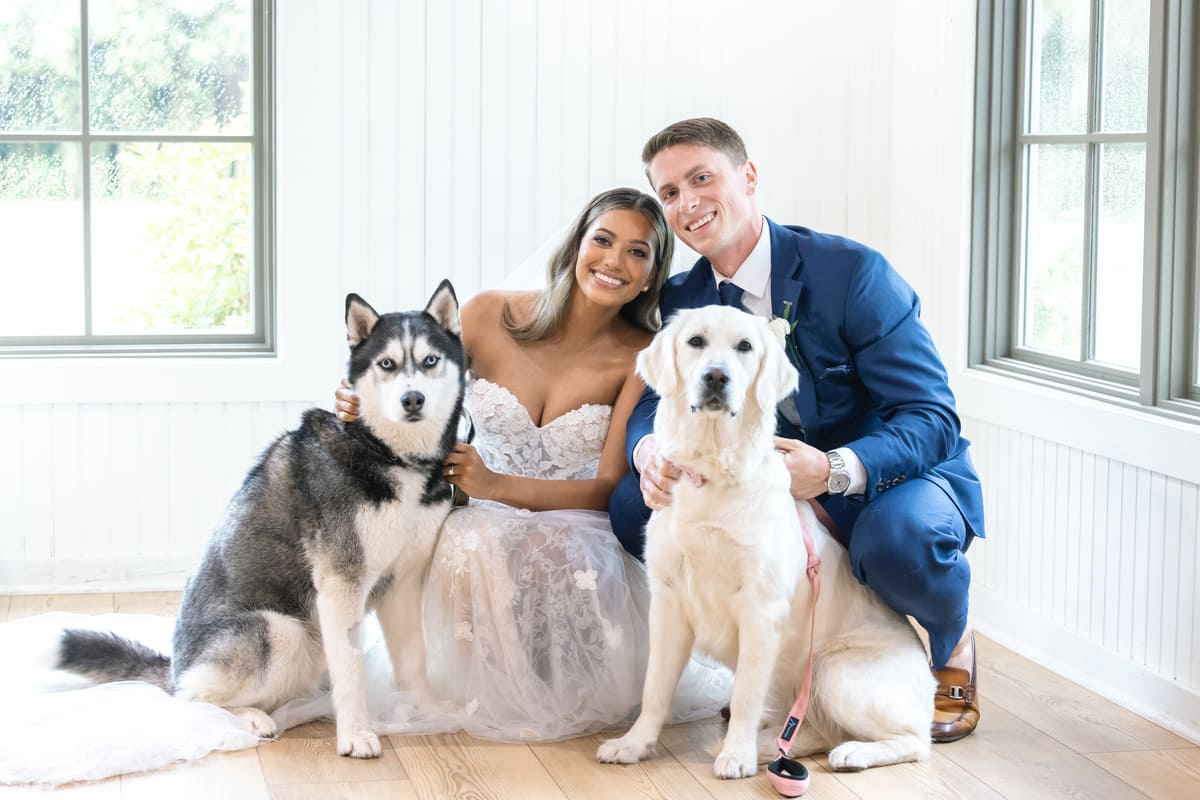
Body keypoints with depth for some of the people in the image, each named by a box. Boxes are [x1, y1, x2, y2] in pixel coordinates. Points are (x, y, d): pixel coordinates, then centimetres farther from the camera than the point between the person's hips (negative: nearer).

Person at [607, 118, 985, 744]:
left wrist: (833, 470, -41)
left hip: (899, 480, -5)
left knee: (897, 534, -40)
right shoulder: (681, 301, 0)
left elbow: (933, 421, -22)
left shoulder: (853, 273, -19)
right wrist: (649, 451, -31)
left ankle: (954, 645, -2)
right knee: (635, 504, -15)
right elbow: (654, 405, -4)